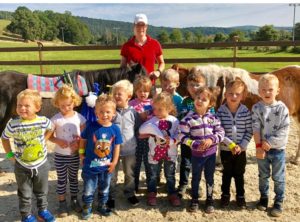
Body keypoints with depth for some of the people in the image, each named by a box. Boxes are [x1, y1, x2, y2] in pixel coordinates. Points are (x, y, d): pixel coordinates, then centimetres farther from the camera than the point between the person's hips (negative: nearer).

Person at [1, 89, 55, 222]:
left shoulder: (43, 121, -16)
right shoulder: (13, 124, -19)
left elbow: (50, 129, 8)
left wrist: (43, 141, 0)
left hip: (41, 164, 1)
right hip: (22, 167, -1)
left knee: (42, 191, 21)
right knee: (25, 194, 17)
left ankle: (43, 210, 44)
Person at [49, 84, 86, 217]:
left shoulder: (79, 118, -7)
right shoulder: (55, 119, -10)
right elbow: (49, 135, -4)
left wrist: (79, 143, -17)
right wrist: (57, 141, -22)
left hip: (75, 155, 1)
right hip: (60, 155, -1)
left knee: (74, 178, 17)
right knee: (61, 180, 10)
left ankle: (74, 200, 34)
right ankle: (62, 203, 25)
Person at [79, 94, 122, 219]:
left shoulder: (115, 129, -11)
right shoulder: (91, 127, -16)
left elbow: (117, 146, -3)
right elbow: (83, 140, -1)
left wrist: (114, 162, -2)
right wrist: (82, 154, 0)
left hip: (106, 166, 2)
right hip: (90, 165, -2)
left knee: (104, 189, 22)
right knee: (88, 189, 14)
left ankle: (102, 205, 42)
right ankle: (87, 207, 35)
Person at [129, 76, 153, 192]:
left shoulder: (152, 102, 2)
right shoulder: (132, 103, -4)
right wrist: (140, 116, -20)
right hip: (136, 136, -1)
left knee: (148, 160, 13)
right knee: (136, 161, 12)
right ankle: (135, 185, 27)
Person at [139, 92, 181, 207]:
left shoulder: (174, 121, -8)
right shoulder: (152, 120, -8)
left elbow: (178, 135, -8)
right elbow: (142, 132, -12)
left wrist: (172, 140, -25)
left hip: (170, 153, 0)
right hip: (155, 153, 0)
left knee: (170, 176, 15)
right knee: (153, 175, 14)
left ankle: (172, 194, 31)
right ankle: (152, 194, 31)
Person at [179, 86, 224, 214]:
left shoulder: (213, 118, -5)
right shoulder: (189, 118, -13)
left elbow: (220, 133, -5)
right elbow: (182, 136, -13)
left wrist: (211, 140, -22)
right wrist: (195, 145, -23)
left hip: (211, 153, 2)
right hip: (196, 154, -2)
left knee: (209, 177, 15)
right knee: (196, 177, 14)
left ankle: (209, 200, 32)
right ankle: (194, 200, 31)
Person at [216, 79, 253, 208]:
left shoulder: (245, 112, -8)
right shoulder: (221, 111, -10)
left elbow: (249, 131, -5)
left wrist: (241, 146, -14)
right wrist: (231, 144, -18)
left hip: (241, 150, 1)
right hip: (225, 149, 0)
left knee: (239, 174, 14)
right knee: (227, 173, 14)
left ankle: (240, 196, 31)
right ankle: (225, 195, 31)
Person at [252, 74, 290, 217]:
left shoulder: (282, 108, -10)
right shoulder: (257, 108, -6)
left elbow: (284, 130, -13)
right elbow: (256, 129, -8)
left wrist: (269, 143, -17)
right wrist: (258, 146, -14)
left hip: (278, 149, -1)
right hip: (262, 148, 2)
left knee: (278, 178, 8)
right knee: (263, 176, 16)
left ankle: (278, 203, 23)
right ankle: (263, 197, 34)